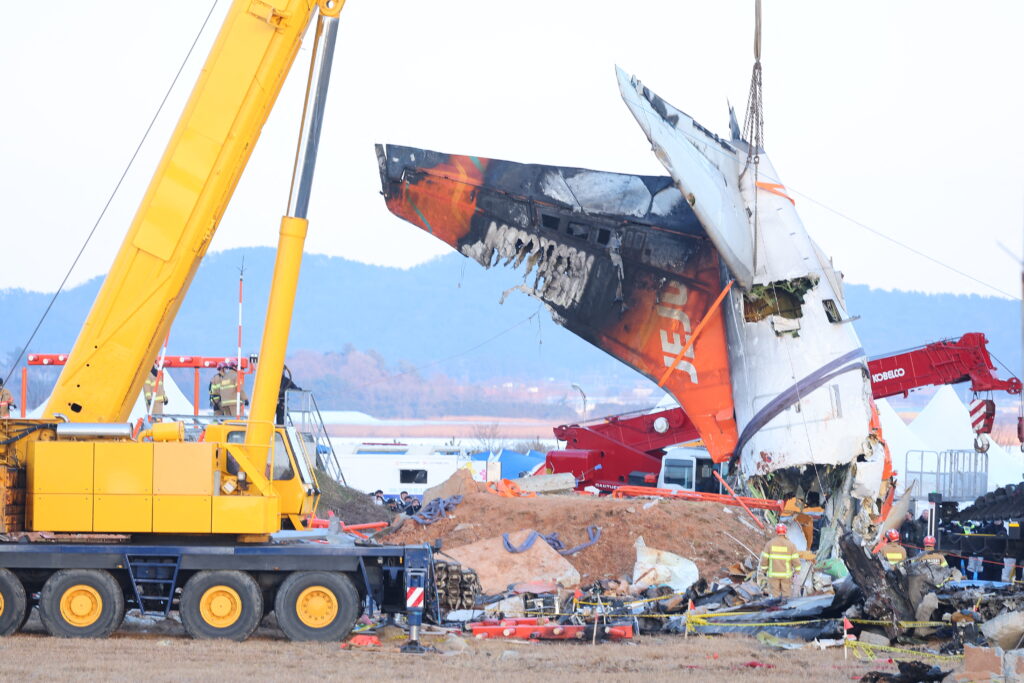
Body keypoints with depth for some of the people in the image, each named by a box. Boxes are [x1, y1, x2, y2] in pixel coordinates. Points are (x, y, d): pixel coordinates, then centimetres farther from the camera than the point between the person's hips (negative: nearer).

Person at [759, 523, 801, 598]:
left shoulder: (770, 543, -6)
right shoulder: (790, 544, -7)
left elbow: (764, 559, -4)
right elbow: (796, 560, -8)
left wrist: (763, 569, 9)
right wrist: (797, 571, 4)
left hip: (773, 574, 0)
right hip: (786, 574, 0)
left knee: (774, 594, 6)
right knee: (786, 594, 9)